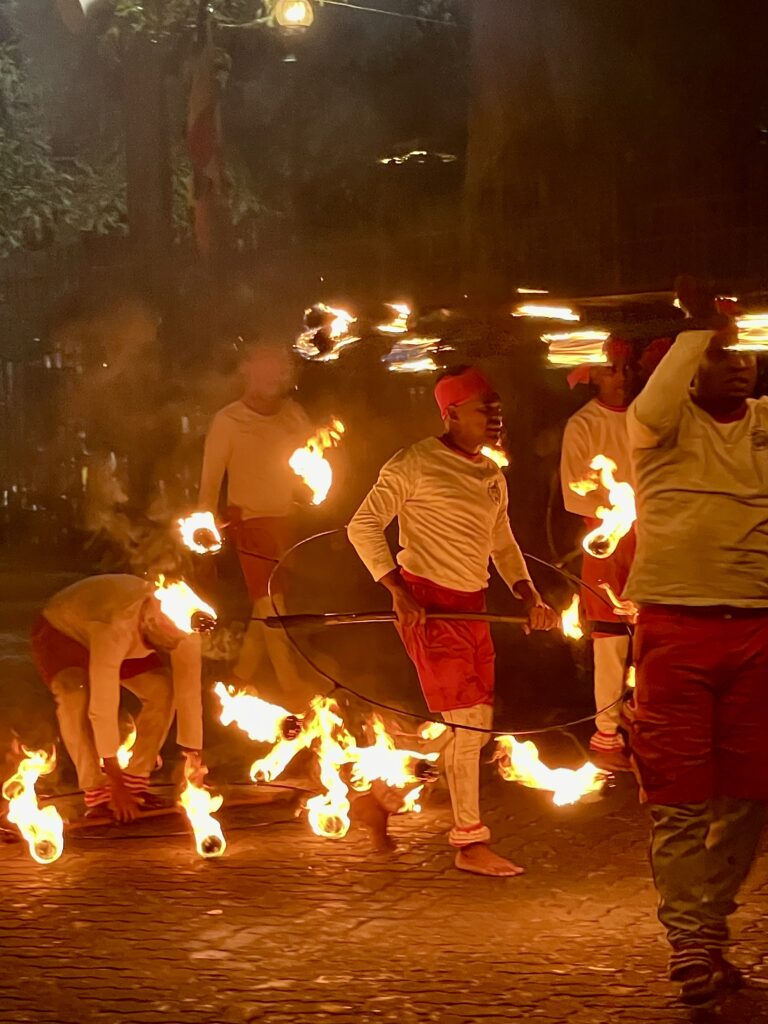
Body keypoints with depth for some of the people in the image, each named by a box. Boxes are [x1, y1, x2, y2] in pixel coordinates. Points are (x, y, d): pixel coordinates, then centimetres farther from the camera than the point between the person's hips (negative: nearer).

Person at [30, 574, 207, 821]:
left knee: (163, 689, -15)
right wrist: (115, 782, -41)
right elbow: (102, 706, -44)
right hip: (60, 634, -6)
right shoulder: (116, 627, -45)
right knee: (76, 697, -35)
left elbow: (189, 689, -21)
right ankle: (96, 795, -28)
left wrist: (193, 755, -22)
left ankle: (136, 785, -5)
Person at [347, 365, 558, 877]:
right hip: (428, 604, -8)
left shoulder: (492, 475, 15)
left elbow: (502, 544, 24)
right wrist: (399, 592, -19)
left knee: (480, 724, 9)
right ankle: (471, 843, -1)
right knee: (464, 722, -9)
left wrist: (529, 596, 7)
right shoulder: (416, 464, -9)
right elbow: (364, 525, -11)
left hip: (471, 607, 8)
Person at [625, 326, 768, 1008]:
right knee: (680, 795, -2)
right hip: (676, 628, -4)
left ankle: (708, 930, 21)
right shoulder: (670, 424, -1)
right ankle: (690, 942, 1)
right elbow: (649, 412, -22)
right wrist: (700, 329, -21)